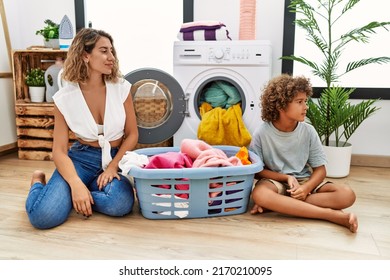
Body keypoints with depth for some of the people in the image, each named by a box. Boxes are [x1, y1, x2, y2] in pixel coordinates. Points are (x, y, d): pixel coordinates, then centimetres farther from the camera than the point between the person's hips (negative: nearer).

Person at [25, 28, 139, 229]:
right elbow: (59, 150, -9)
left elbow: (132, 134, 0)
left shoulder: (121, 88, -6)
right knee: (43, 215, -25)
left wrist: (113, 166, -14)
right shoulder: (65, 97, -8)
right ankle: (39, 182, 11)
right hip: (81, 158, -1)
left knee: (120, 204, -32)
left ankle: (71, 197, -2)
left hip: (114, 158, 2)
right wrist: (76, 184, -26)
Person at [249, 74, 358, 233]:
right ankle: (332, 215, -31)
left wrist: (306, 188, -22)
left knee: (347, 195, -20)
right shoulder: (262, 133, -12)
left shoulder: (308, 131, -6)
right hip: (276, 181, -2)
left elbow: (320, 170, -2)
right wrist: (286, 178, -20)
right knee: (259, 194, -38)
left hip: (304, 180, 3)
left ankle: (276, 204, -25)